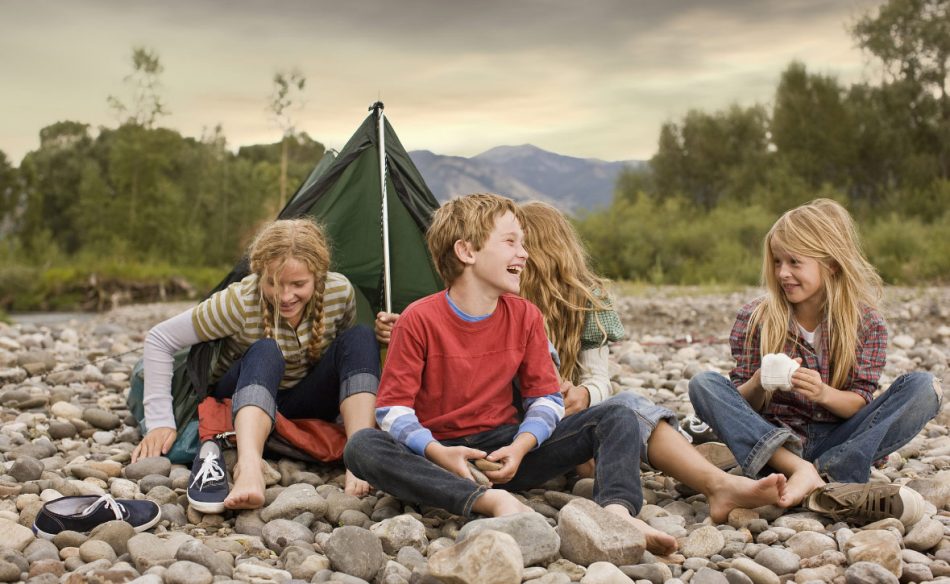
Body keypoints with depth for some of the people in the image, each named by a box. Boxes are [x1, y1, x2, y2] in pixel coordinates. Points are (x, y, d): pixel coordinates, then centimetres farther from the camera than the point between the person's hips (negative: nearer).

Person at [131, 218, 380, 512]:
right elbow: (160, 339, -19)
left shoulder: (340, 292, -16)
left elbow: (348, 356, 4)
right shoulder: (241, 302, -25)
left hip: (306, 408, 3)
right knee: (265, 352, -36)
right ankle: (248, 468, -58)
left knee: (359, 338, -23)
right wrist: (160, 421, -24)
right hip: (246, 400, -3)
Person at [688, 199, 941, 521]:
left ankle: (827, 477, -34)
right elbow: (743, 404, -1)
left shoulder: (866, 323, 0)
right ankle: (801, 471, -39)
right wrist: (758, 385, -24)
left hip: (836, 442, 0)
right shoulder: (755, 318, -1)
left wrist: (823, 393, -25)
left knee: (924, 387, -18)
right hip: (773, 439, 0)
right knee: (703, 384, -22)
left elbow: (860, 404, -3)